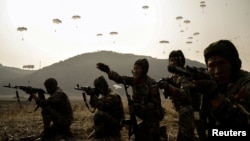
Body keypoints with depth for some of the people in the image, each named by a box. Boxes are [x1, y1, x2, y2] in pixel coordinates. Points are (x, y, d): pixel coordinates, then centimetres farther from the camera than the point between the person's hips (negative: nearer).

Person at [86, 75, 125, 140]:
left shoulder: (112, 96, -21)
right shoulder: (103, 95, 8)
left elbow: (101, 105, -34)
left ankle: (98, 132, -14)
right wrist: (92, 95, -10)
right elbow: (93, 104, 7)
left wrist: (93, 95, -25)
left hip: (116, 123, -9)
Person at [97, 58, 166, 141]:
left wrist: (139, 107, -28)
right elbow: (120, 79, -7)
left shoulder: (151, 84, -22)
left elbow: (156, 104, -21)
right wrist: (108, 71, -22)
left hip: (154, 115, -7)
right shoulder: (134, 81, -3)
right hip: (145, 116, 7)